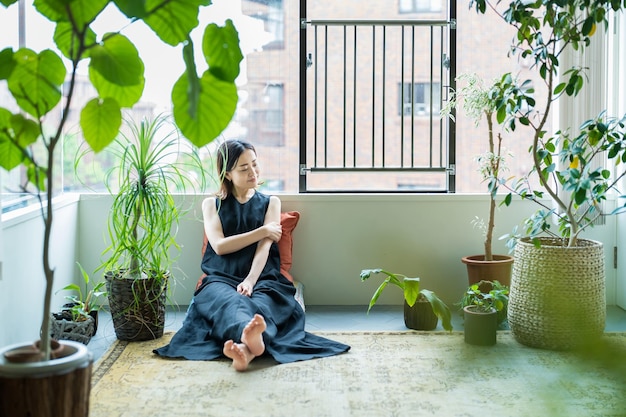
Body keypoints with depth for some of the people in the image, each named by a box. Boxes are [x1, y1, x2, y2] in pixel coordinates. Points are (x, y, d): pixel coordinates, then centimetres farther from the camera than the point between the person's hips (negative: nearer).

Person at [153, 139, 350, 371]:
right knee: (229, 301, -39)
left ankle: (246, 347, -72)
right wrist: (262, 231, 1)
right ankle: (252, 337, -74)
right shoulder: (212, 204, 22)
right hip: (221, 278, 0)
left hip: (262, 277, 1)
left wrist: (250, 280, -16)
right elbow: (219, 246, 3)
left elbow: (265, 246, 3)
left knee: (260, 303, -38)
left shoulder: (270, 202, 22)